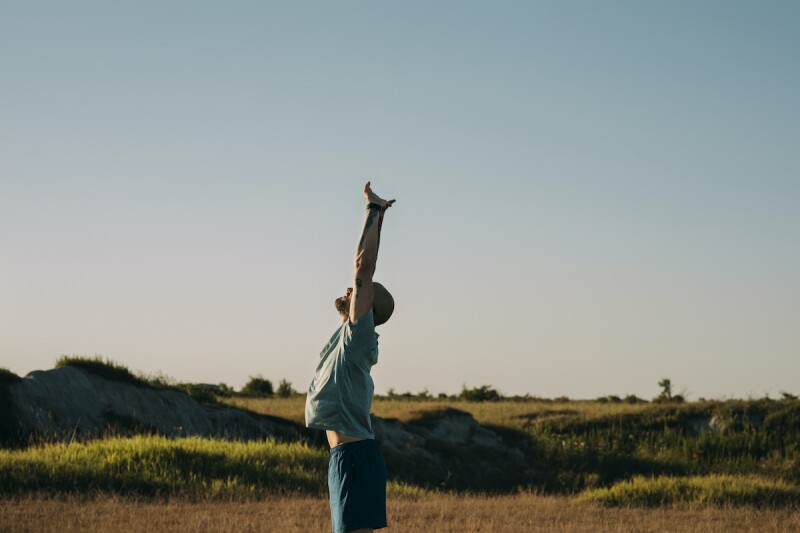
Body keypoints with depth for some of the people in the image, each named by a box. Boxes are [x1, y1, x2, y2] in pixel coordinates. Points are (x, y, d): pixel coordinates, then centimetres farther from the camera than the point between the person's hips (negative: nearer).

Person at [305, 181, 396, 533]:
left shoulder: (359, 333, -7)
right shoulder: (351, 336, 16)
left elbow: (363, 264, -11)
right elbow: (365, 267, 20)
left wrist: (373, 211, -5)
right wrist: (376, 216, 21)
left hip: (355, 455, -10)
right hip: (346, 455, 10)